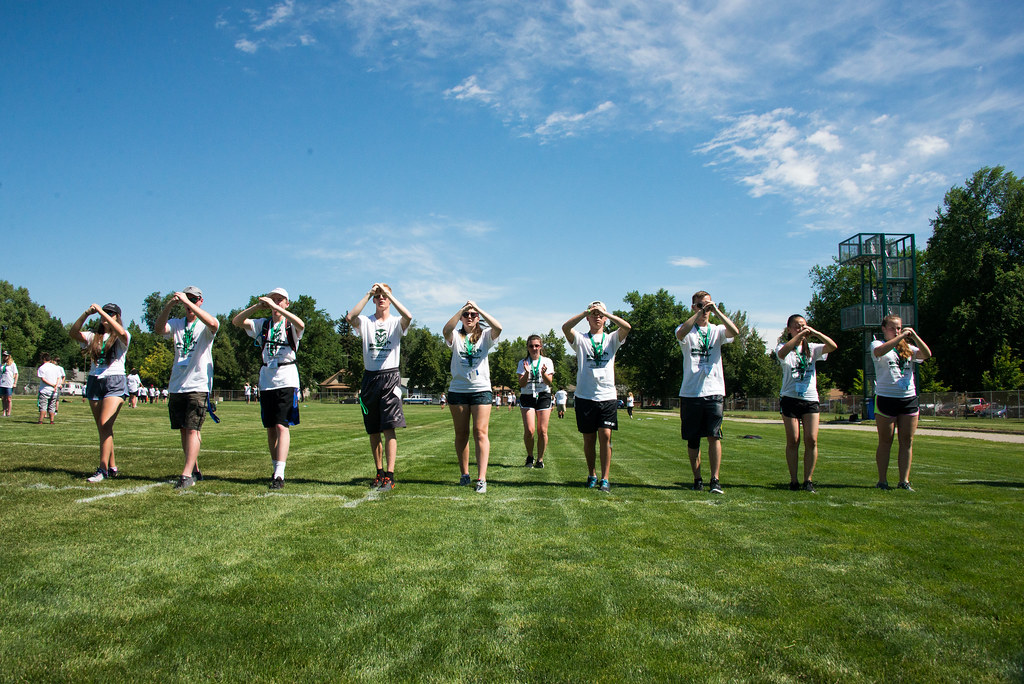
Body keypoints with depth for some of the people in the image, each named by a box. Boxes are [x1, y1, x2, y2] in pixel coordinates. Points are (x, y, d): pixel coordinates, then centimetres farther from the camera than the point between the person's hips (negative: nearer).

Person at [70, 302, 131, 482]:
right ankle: (112, 467, 13)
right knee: (102, 428, 6)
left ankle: (103, 469, -16)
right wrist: (86, 314, -13)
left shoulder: (121, 338, 3)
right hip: (94, 381, 5)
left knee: (105, 425, -16)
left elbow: (122, 332, -22)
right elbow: (73, 333, -1)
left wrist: (101, 311, -20)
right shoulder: (94, 337, 16)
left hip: (115, 382, -5)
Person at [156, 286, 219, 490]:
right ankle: (195, 470, 20)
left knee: (193, 429, -10)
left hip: (198, 385, -5)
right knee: (183, 430, 10)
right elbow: (159, 328, -9)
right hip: (176, 387, 5)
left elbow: (213, 324, -25)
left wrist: (188, 301, -27)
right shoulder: (177, 324, 12)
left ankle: (186, 475, -12)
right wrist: (169, 305, -24)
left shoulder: (205, 325, 0)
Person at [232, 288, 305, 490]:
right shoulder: (262, 324, 11)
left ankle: (279, 475, -18)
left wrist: (275, 307, -25)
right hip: (266, 379, 5)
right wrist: (257, 306, -13)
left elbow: (300, 324, -24)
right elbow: (236, 321, 0)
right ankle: (275, 469, 20)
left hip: (287, 380, -5)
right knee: (270, 429, 9)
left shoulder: (291, 325, 0)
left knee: (282, 426, -13)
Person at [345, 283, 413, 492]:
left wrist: (388, 292, -15)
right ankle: (379, 473, 20)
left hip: (390, 377, -3)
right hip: (370, 378, 3)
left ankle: (390, 476, -13)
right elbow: (350, 317, -14)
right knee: (373, 431, 9)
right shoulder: (365, 322, 9)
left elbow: (408, 316, -20)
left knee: (389, 428, -11)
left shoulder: (396, 323, 4)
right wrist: (368, 294, -11)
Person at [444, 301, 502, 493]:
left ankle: (481, 479, -13)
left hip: (481, 389, -1)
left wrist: (477, 308, -16)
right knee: (461, 433, 7)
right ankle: (464, 474, 19)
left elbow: (498, 328, -15)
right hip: (458, 389, 2)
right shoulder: (456, 336, 8)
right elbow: (446, 330, -17)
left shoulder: (485, 336, 7)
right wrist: (461, 309, -21)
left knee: (480, 432, -10)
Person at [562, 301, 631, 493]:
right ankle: (592, 475, 23)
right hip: (585, 396, 0)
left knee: (605, 436, -8)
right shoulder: (581, 340, 8)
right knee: (589, 439, 7)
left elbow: (626, 327, -9)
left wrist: (605, 312, -14)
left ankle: (605, 479, -3)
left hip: (607, 396, 0)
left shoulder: (612, 339, 11)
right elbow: (565, 327, -12)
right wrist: (586, 312, -18)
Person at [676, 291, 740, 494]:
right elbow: (680, 334, -19)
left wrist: (716, 311, -13)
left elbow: (734, 332, -11)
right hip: (690, 392, 0)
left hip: (714, 391, 0)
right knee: (692, 439, 5)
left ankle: (715, 479, -3)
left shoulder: (717, 330, 11)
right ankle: (697, 479, 16)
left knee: (714, 436, -7)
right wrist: (698, 314, -18)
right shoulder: (687, 330, 6)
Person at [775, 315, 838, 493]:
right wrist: (800, 335, -21)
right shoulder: (784, 347, 3)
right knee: (793, 440, -1)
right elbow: (782, 353, -23)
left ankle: (808, 480, 4)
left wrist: (814, 332, -13)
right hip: (790, 398, -2)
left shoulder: (812, 348, 12)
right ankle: (794, 480, 7)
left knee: (811, 440, -5)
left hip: (810, 399, 3)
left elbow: (833, 346, -5)